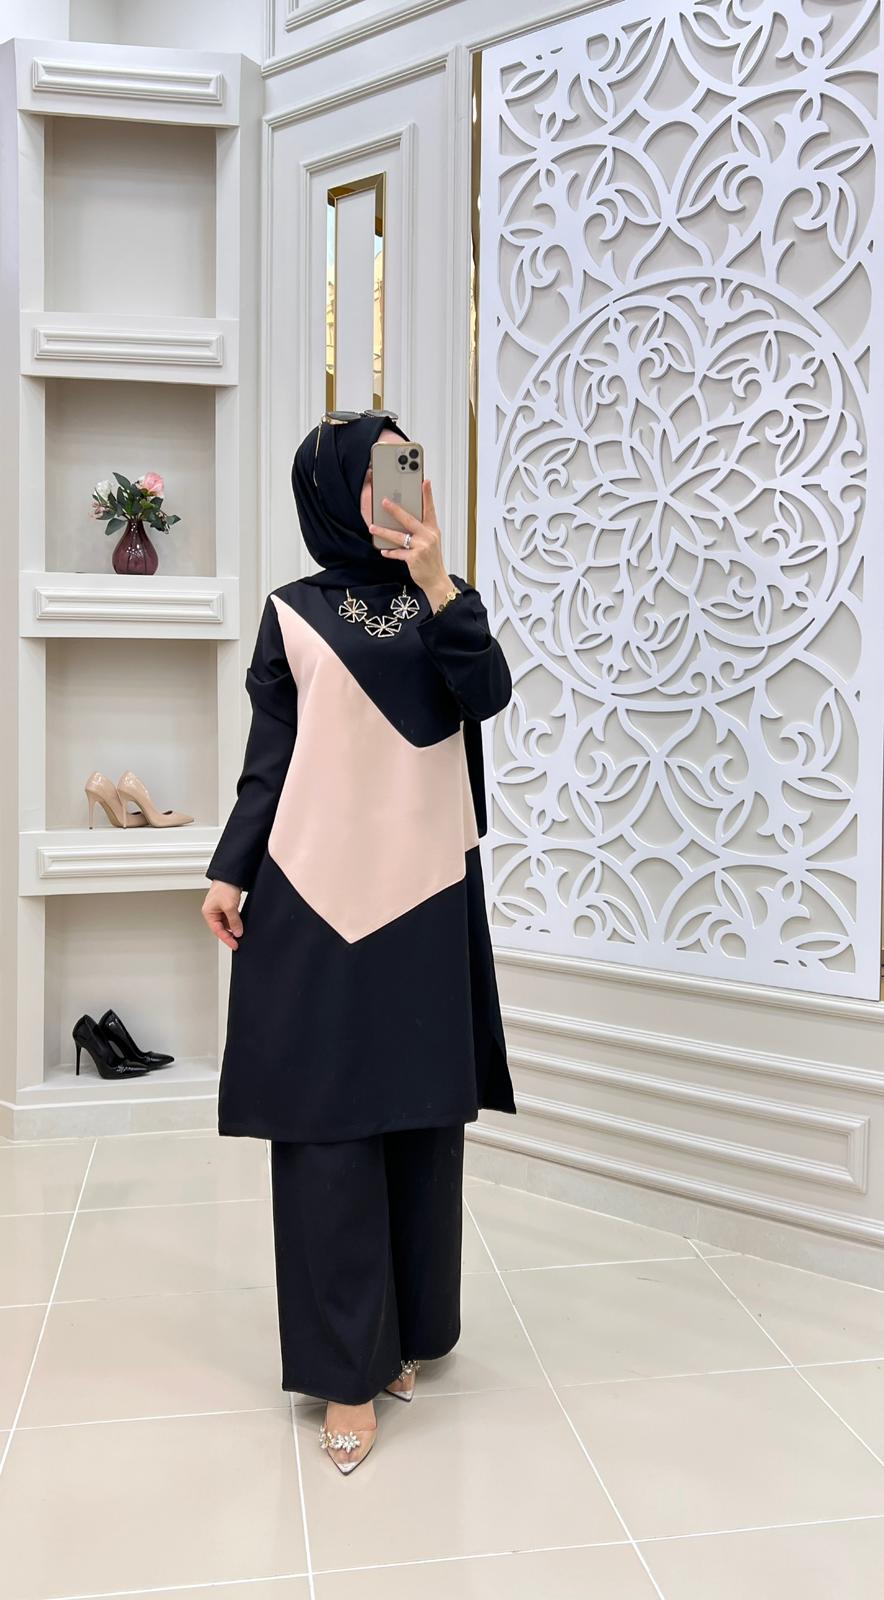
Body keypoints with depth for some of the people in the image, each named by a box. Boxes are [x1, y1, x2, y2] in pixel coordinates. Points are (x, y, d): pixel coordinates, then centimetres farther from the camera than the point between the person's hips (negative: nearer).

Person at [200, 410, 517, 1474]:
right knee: (327, 1120, -2)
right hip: (316, 891, -2)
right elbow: (269, 757, 5)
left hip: (425, 890, 2)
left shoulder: (445, 600, 10)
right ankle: (348, 1371, 7)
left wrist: (437, 585, -17)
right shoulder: (293, 612, 6)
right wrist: (230, 870, -2)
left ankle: (410, 1330, 24)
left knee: (421, 1114, 8)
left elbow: (487, 696, -8)